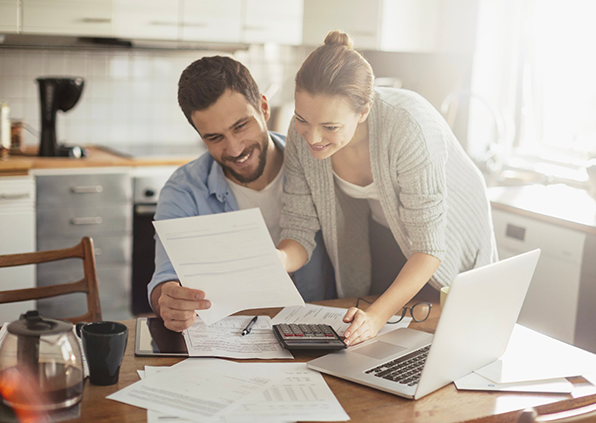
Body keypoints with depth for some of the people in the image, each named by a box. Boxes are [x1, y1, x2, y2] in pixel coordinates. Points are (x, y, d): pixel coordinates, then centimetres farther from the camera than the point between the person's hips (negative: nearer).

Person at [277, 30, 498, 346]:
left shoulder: (407, 128, -40)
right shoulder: (302, 133, -25)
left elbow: (428, 248, -34)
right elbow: (299, 228, -17)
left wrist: (377, 315, -45)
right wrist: (280, 258, -41)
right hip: (380, 235, 4)